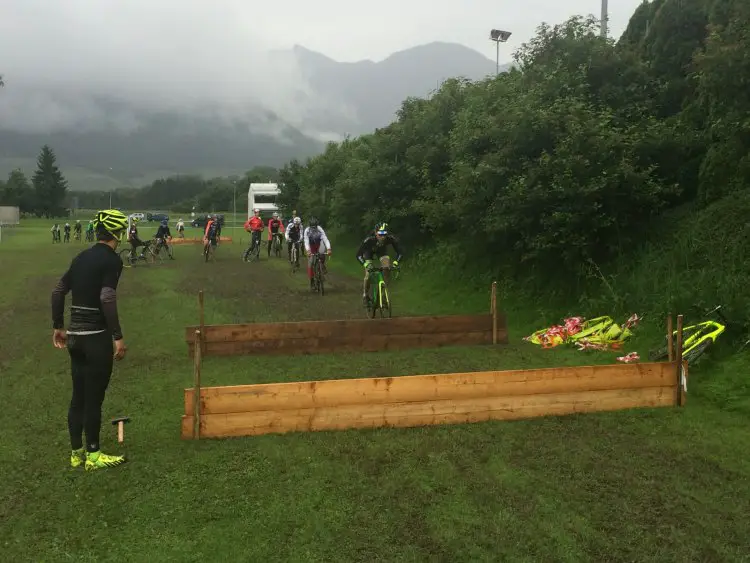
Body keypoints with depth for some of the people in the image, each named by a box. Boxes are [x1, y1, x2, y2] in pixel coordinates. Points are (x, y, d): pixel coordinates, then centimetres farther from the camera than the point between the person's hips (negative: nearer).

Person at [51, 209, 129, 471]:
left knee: (78, 395, 14)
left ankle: (76, 453, 23)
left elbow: (58, 291, 13)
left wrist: (58, 326, 20)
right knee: (93, 397, 2)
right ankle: (93, 455, 12)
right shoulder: (112, 260, -12)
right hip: (97, 336, -7)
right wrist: (118, 337, -20)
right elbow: (107, 299, -22)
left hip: (75, 336, 7)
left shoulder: (81, 257, 11)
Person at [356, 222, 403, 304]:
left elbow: (399, 252, -29)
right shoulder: (369, 240, -41)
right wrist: (366, 265, -54)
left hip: (381, 250, 2)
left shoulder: (391, 238, -36)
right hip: (369, 251, -2)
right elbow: (358, 255, -39)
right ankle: (365, 294, 12)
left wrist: (395, 263, -46)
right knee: (368, 274, -14)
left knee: (387, 268, -23)